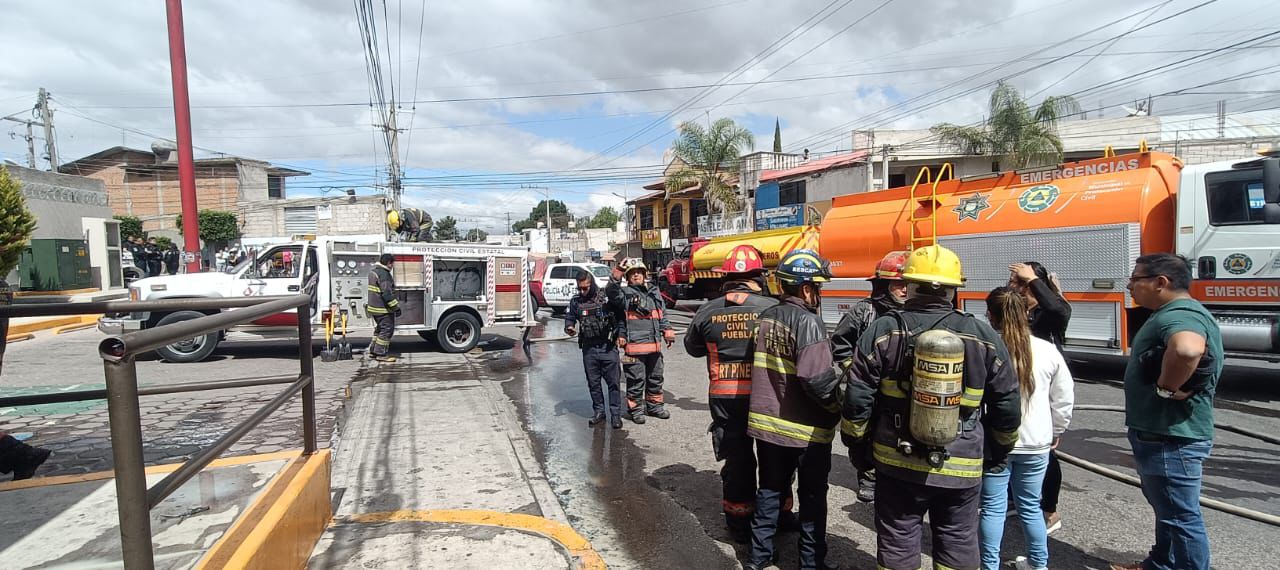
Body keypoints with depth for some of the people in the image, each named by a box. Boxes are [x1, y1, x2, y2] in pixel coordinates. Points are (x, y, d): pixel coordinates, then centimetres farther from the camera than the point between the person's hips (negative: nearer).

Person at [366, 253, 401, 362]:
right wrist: (396, 307, -23)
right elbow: (387, 293, -26)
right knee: (387, 329, -5)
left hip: (374, 307, 11)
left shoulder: (373, 271, 14)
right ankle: (381, 354, -3)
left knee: (379, 329, 21)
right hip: (383, 308, -11)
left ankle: (373, 350, 28)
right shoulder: (383, 274, -20)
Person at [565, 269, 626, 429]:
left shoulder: (607, 298, -5)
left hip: (608, 347, -3)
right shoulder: (576, 301, 4)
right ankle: (598, 412, 24)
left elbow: (621, 316, 0)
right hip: (589, 349, 3)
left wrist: (621, 334, -12)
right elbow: (569, 317, 13)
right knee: (593, 383, 11)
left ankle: (616, 414, 11)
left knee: (613, 381, 1)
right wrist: (569, 328, -8)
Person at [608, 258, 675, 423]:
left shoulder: (654, 292, 16)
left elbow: (662, 315, 23)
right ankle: (635, 409, 13)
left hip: (655, 344, 6)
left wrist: (667, 331, 15)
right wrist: (617, 276, -37)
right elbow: (611, 293, -24)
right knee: (636, 379, 0)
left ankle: (654, 405, 31)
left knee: (655, 377, 16)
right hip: (634, 345, -6)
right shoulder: (625, 292, -2)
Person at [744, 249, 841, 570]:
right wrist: (840, 407, -8)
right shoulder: (808, 321, -19)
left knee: (770, 490, 19)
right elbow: (818, 379, -24)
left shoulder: (767, 316, 3)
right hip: (806, 429, -6)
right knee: (812, 499, 11)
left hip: (767, 422, 7)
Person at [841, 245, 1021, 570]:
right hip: (963, 469, 2)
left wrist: (858, 449, 6)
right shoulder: (984, 336, -3)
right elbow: (1007, 406, 4)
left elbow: (857, 401, -8)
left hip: (898, 465, -1)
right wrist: (996, 455, 19)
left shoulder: (883, 331, -10)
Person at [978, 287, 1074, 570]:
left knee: (993, 507, 7)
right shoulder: (1047, 350, -4)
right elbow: (1064, 398, 5)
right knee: (1030, 506, 18)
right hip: (1035, 442, 3)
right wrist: (1056, 431, 20)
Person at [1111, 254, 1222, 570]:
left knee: (1181, 516, 2)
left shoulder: (1180, 315, -24)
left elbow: (1187, 350, -47)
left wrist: (1166, 387, -32)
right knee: (1166, 508, 25)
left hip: (1171, 439, -12)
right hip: (1161, 434, 12)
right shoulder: (1173, 313, 11)